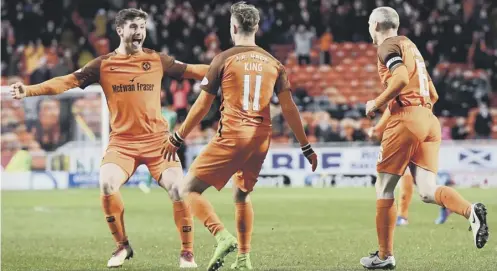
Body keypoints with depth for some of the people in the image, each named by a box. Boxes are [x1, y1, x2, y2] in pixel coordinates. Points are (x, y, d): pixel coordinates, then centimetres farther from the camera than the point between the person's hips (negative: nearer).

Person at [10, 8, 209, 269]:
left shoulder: (158, 60, 5)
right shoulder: (103, 64, 2)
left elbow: (191, 71, 12)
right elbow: (67, 81, -2)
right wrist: (28, 90, -13)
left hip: (157, 139, 0)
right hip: (122, 140, 0)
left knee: (178, 188, -15)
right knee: (107, 184, -24)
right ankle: (122, 246, -1)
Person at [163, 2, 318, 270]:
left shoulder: (224, 59, -1)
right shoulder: (273, 63, 10)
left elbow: (202, 106, 1)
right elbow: (289, 108, 7)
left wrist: (177, 138, 11)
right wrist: (306, 147, 13)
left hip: (232, 136, -5)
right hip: (261, 138, 5)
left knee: (189, 189, 0)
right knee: (242, 195, 25)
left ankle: (223, 236, -21)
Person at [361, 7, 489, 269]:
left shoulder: (389, 46, 0)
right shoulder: (411, 46, 26)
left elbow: (401, 79, -20)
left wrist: (376, 103, -6)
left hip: (406, 119, -8)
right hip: (429, 120, 8)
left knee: (384, 188, 3)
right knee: (428, 192, -1)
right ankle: (471, 211, -29)